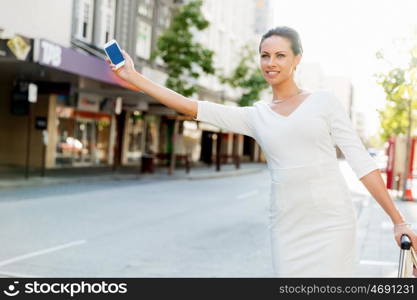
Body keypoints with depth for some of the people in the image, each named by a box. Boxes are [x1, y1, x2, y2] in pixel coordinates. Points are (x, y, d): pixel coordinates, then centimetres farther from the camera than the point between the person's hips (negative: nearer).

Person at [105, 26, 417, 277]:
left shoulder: (324, 101, 4)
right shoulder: (256, 116, 10)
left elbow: (361, 160, 1)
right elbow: (194, 107, 5)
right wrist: (134, 77, 2)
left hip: (332, 223, -2)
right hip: (287, 227, 3)